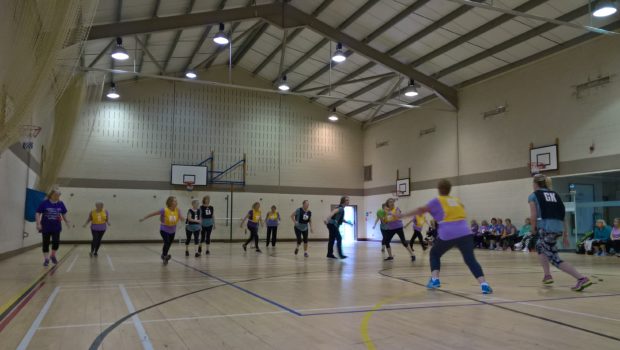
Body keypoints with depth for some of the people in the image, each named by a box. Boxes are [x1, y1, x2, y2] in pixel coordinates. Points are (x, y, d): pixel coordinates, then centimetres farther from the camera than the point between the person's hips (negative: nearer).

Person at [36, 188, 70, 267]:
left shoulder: (60, 204, 1)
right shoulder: (44, 203, -9)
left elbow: (64, 214, 13)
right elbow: (38, 214, -8)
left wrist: (66, 221, 5)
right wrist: (38, 224, -16)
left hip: (56, 227, 2)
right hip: (46, 227, -2)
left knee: (56, 242, -5)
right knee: (46, 243, 4)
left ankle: (53, 256, 21)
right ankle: (46, 259, 15)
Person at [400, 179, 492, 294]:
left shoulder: (437, 201, 9)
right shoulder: (457, 200, 21)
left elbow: (421, 210, 7)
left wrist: (403, 215, 14)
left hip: (447, 235, -2)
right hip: (465, 233, 3)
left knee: (434, 253, 19)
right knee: (470, 259, 2)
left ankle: (434, 280, 6)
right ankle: (484, 284, -16)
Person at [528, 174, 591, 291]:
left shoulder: (533, 195, 4)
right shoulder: (555, 194, 20)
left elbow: (533, 216, -6)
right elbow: (562, 215, 17)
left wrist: (533, 228, 11)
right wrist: (565, 235, 19)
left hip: (546, 228, -7)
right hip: (559, 228, 7)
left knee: (555, 259, -2)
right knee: (539, 246, 31)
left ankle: (582, 278, -17)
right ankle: (547, 275, 25)